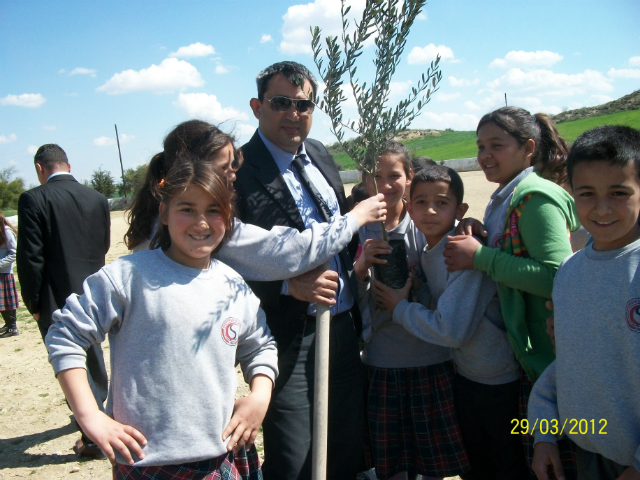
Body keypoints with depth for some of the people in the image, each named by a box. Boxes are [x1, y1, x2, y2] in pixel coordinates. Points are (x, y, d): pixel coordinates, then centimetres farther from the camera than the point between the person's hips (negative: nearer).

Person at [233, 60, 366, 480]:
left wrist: (360, 250, 5)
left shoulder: (320, 154, 10)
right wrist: (290, 284, -25)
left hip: (344, 329, 7)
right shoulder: (239, 170, -14)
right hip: (290, 340, -7)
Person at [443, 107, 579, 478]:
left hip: (551, 360, -9)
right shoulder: (506, 199, 14)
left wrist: (480, 257, -20)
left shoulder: (535, 197, -15)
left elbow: (557, 277, -24)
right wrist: (475, 231, 2)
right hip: (526, 356, 9)